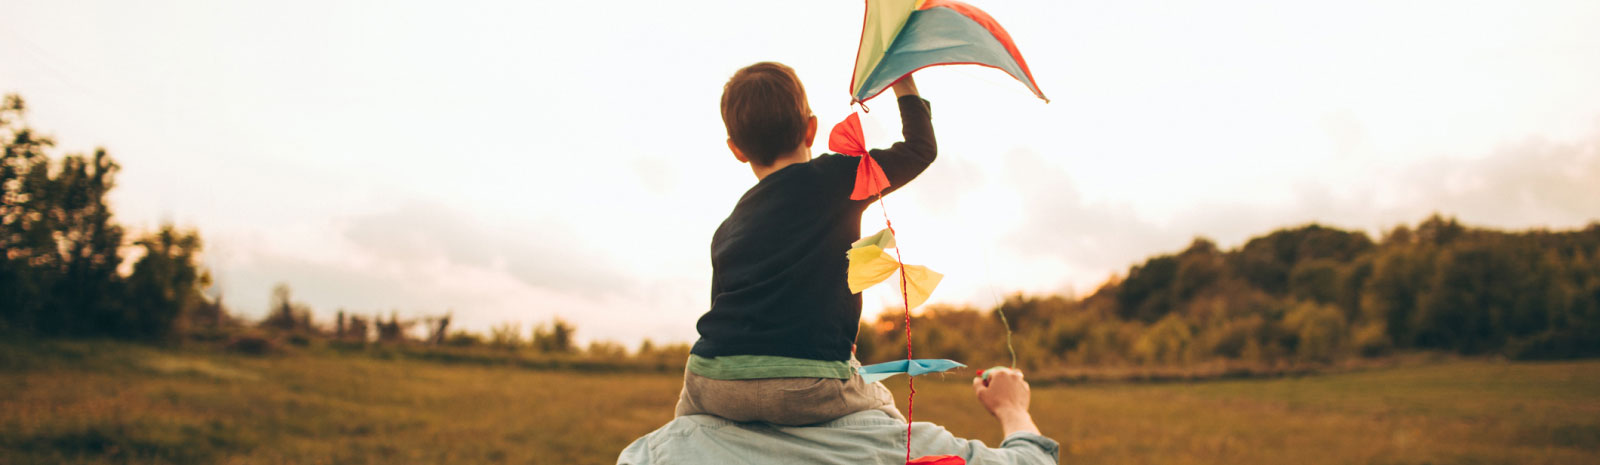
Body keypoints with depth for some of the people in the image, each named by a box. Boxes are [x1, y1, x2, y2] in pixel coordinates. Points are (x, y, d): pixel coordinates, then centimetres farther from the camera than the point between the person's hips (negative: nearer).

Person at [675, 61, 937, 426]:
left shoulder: (726, 230, 19)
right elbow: (921, 148, 17)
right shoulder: (836, 178, 7)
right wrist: (905, 85, 34)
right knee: (880, 403, 28)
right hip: (808, 389, -3)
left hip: (715, 384, 3)